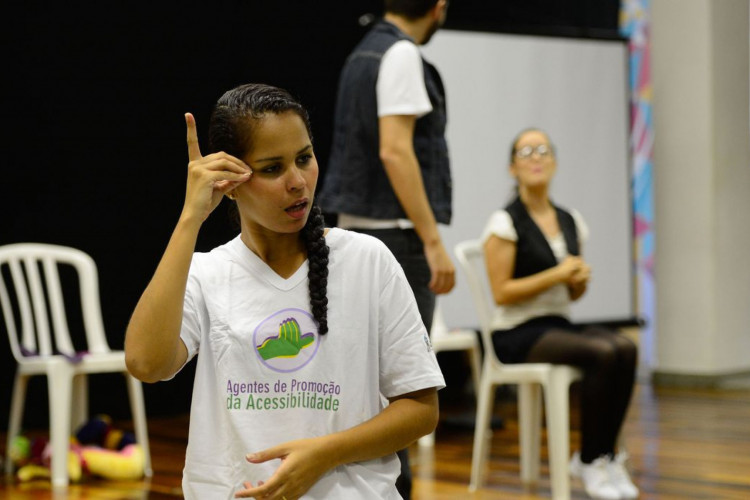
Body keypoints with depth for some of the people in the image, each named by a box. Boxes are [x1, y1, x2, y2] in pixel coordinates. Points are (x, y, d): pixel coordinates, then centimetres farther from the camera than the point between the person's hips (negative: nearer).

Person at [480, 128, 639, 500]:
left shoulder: (571, 221, 13)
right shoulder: (505, 223, -7)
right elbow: (501, 292, -12)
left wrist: (580, 279, -3)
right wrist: (557, 275, -15)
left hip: (560, 325, 6)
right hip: (517, 334, -6)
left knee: (625, 349, -25)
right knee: (601, 354, -30)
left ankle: (606, 455, -13)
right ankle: (590, 461, -14)